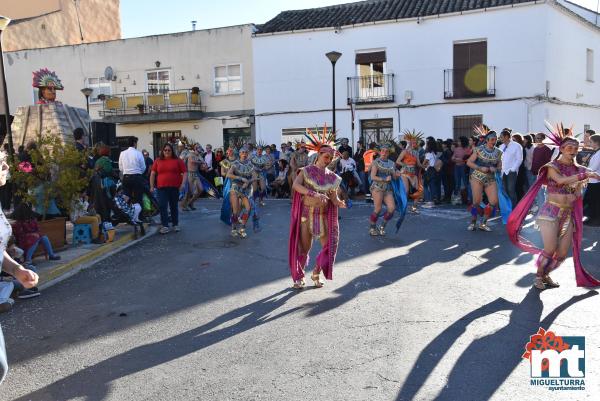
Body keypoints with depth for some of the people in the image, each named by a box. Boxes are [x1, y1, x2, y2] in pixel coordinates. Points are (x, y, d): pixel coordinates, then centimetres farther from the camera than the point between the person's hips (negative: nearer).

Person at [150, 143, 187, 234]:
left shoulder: (178, 160, 3)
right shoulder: (158, 161, 7)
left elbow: (184, 173, 2)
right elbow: (153, 174, 9)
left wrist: (183, 184, -10)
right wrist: (152, 186, 4)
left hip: (175, 187, -1)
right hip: (162, 188, 1)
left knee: (174, 206, 10)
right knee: (162, 206, -7)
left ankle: (175, 225, 21)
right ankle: (165, 226, -3)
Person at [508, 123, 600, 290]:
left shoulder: (578, 169, 10)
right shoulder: (552, 166, -5)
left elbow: (576, 196, 9)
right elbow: (561, 180, -26)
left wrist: (581, 182, -5)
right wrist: (584, 175, -27)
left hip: (569, 214, 5)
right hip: (551, 212, -5)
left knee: (563, 253, 3)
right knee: (550, 249, -13)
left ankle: (546, 274, 28)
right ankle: (538, 276, 11)